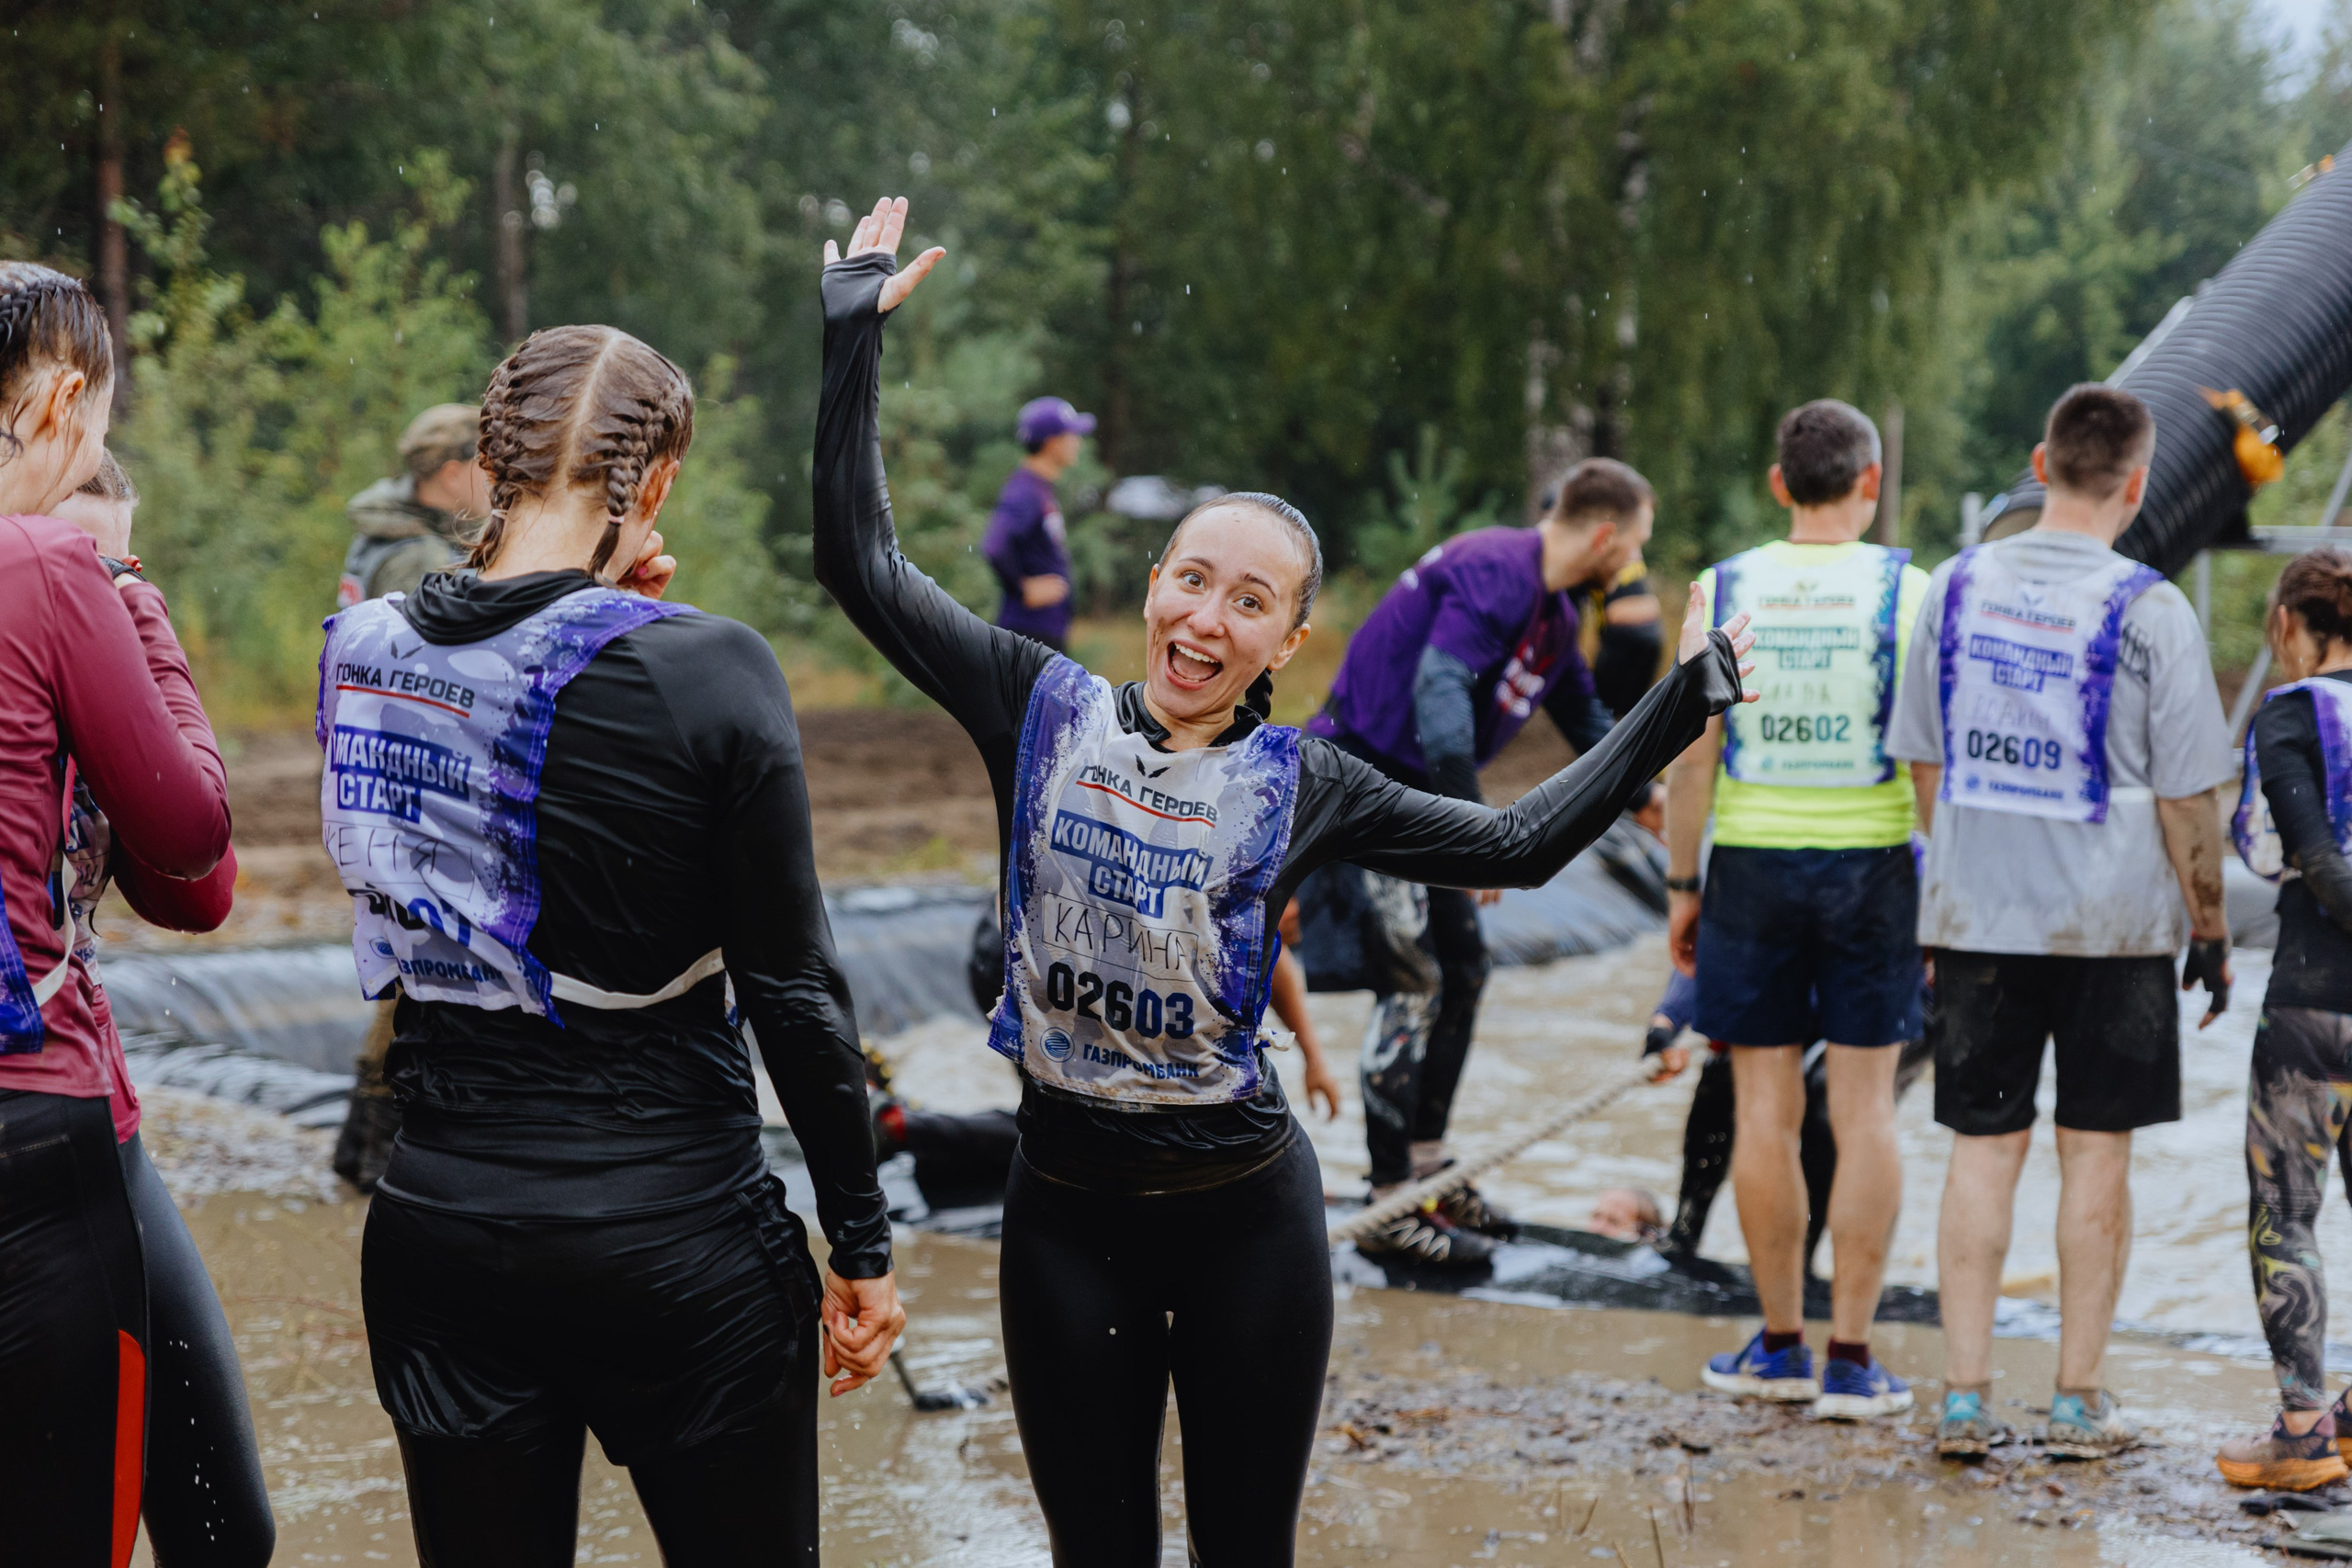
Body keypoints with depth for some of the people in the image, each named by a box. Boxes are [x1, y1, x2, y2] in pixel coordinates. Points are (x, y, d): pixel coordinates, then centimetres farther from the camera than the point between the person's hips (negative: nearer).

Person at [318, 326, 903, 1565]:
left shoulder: (363, 652, -2)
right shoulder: (706, 669, -15)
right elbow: (790, 984, -11)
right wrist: (861, 1242, -1)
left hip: (441, 1221, 4)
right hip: (673, 1227, -4)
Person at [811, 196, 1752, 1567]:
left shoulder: (1299, 784, -1)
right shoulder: (1045, 710, -1)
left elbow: (1516, 842, 2)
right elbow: (865, 564, -1)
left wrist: (1684, 703, 1)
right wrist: (857, 332, -1)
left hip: (1244, 1210, 0)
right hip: (1069, 1207, 1)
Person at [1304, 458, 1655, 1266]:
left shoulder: (1553, 611, 11)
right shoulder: (1495, 573, -22)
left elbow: (1585, 721, 27)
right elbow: (1439, 690, -35)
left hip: (1421, 796, 10)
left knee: (1462, 970, 14)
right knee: (1412, 983, -11)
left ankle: (1426, 1164, 26)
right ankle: (1390, 1208, -6)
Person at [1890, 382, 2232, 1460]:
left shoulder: (1956, 586, 2)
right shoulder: (2148, 610, -10)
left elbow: (1923, 763, 10)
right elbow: (2185, 796, -8)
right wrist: (2210, 928, 3)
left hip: (1976, 917, 3)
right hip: (2114, 924, -3)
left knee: (1982, 1149, 7)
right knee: (2095, 1152, 6)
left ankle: (1964, 1399, 6)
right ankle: (2079, 1402, 11)